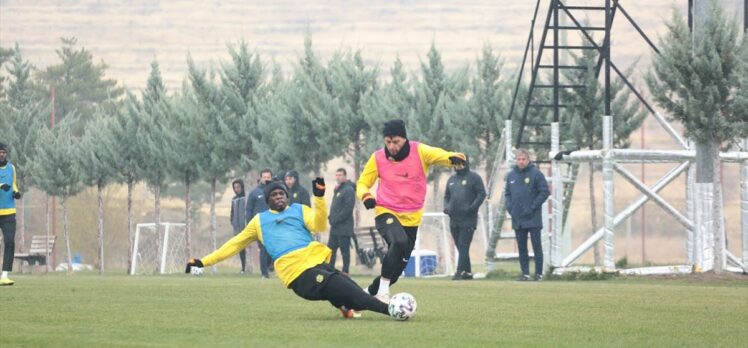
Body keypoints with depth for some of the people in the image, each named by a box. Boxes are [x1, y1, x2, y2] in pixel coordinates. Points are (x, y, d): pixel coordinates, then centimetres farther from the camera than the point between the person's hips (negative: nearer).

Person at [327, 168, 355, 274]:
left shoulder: (348, 190, -10)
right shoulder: (338, 189, 19)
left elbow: (348, 208, -18)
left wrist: (336, 220, -17)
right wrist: (331, 219, 8)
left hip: (344, 227, -9)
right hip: (335, 227, 9)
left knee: (344, 250, -4)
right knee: (330, 249, 9)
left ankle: (345, 272, -1)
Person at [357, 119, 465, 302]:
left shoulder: (419, 151, -8)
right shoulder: (378, 158, -5)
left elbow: (439, 155, -24)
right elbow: (362, 183, 4)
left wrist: (453, 157, -48)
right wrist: (366, 196, -19)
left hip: (411, 218, 3)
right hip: (386, 213, -3)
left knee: (399, 265, 10)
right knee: (399, 241, -34)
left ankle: (370, 292, 35)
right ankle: (383, 290, -24)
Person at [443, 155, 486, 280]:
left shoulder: (474, 178, 0)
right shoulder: (451, 179, 18)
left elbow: (481, 194, -5)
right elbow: (446, 196, 23)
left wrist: (472, 207, -17)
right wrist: (446, 207, 3)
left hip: (468, 219, -6)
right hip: (454, 219, 6)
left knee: (463, 246, -13)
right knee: (460, 247, 8)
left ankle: (460, 271, -17)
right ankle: (467, 272, 14)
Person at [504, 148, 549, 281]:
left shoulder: (536, 174, -6)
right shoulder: (511, 175, 9)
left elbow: (544, 192, -7)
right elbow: (507, 193, 18)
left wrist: (533, 207, -14)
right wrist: (509, 206, 0)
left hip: (533, 219, -5)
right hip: (517, 219, 5)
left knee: (537, 246, -2)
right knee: (521, 248, 7)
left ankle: (539, 274, 1)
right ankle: (525, 273, 12)